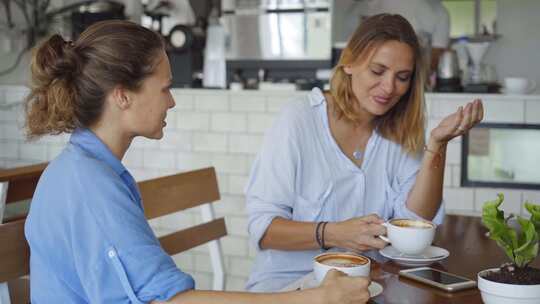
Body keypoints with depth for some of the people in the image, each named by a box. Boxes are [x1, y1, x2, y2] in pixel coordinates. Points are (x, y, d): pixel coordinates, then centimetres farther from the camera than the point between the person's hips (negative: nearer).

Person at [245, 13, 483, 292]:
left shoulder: (400, 131, 4)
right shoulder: (298, 120, -11)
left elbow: (415, 220, -5)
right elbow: (261, 225, -14)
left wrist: (437, 144, -14)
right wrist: (333, 234, -29)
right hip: (288, 280, -3)